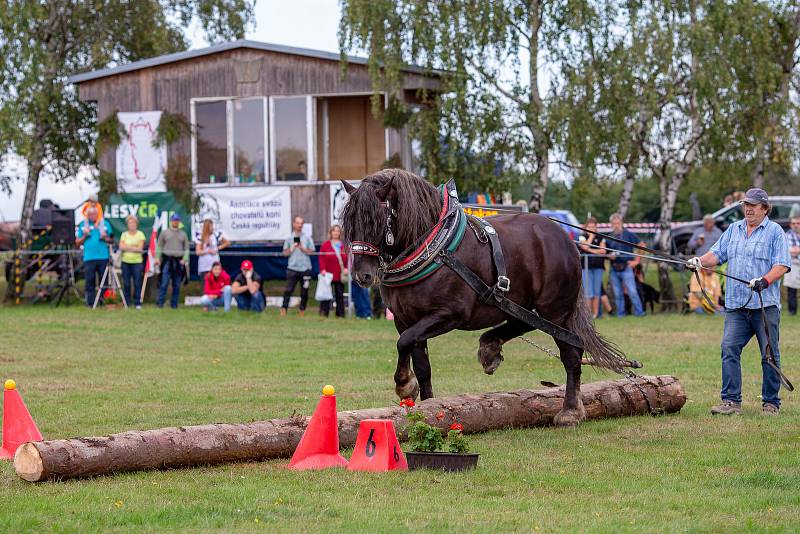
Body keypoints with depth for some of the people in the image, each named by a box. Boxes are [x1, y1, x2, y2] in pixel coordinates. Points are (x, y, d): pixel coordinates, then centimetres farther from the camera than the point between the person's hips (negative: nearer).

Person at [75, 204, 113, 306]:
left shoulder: (105, 224, 10)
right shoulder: (82, 225, 9)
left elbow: (111, 240, 14)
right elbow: (77, 242, 11)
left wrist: (105, 238, -7)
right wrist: (84, 236, -6)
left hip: (103, 257, 1)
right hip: (89, 258, -1)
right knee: (90, 281, -2)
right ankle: (90, 303, 0)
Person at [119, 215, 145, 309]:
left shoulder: (140, 234, 4)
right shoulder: (124, 234, 10)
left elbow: (140, 248, -5)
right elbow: (121, 247, -2)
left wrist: (128, 248, -7)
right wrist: (134, 248, -9)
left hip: (137, 261, -2)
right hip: (126, 261, 2)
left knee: (137, 283, -5)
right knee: (126, 283, 1)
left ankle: (138, 303, 0)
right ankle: (127, 303, 8)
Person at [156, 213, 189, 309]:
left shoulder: (183, 234, 14)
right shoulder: (164, 233, 9)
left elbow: (186, 248, 13)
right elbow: (159, 246, 7)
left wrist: (184, 259, -2)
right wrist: (157, 258, -3)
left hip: (179, 261, 2)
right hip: (167, 260, -2)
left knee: (177, 284, 3)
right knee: (164, 282, -11)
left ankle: (174, 303, 8)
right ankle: (160, 302, -9)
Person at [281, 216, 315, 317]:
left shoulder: (307, 238, 8)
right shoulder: (289, 238, 8)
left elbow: (311, 251, 3)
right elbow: (285, 253, 8)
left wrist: (301, 248, -10)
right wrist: (291, 248, -10)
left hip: (305, 268, 1)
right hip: (292, 268, -1)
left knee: (304, 291, 4)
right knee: (288, 290, -10)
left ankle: (302, 312, 14)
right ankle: (284, 310, -12)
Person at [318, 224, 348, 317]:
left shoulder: (343, 246, 10)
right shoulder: (325, 245, 3)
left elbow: (347, 258, 9)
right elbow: (321, 258, -2)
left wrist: (346, 268, -5)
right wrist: (323, 269, -13)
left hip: (340, 275, 3)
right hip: (328, 274, -3)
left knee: (340, 295, 5)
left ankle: (340, 313, 9)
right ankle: (324, 312, -1)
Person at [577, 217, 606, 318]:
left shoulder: (601, 238, 12)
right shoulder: (583, 237, 8)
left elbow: (603, 251, -1)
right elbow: (585, 247, -11)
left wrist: (591, 250, -7)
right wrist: (591, 236, -2)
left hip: (598, 266, 2)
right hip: (586, 266, -2)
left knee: (597, 292, 2)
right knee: (588, 292, -8)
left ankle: (595, 314, 4)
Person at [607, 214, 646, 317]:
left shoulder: (629, 235, 1)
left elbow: (642, 245, 4)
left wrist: (637, 260, 0)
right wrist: (610, 256, -4)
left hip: (626, 267, -4)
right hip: (613, 269, 4)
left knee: (632, 292, -10)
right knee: (617, 294, 7)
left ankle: (639, 312, -7)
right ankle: (620, 314, 14)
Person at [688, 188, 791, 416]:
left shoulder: (775, 231, 1)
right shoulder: (734, 230, 17)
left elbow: (782, 265, -7)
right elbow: (717, 254, 13)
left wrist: (764, 281, -23)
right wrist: (700, 261, -8)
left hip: (765, 303, -4)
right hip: (736, 304, 4)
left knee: (769, 354, 0)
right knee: (730, 348, -6)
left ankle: (771, 403, 8)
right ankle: (731, 401, -4)